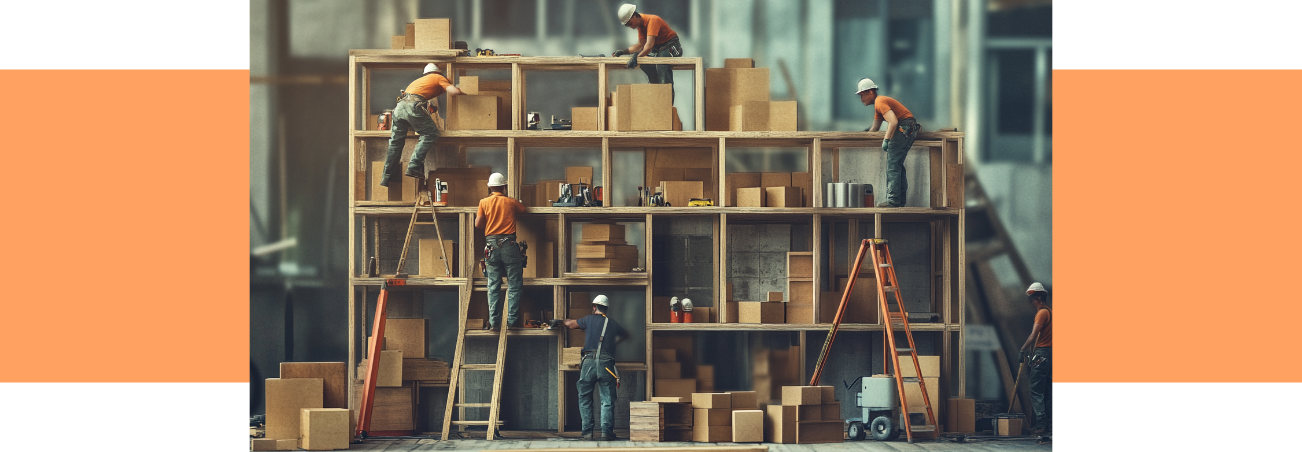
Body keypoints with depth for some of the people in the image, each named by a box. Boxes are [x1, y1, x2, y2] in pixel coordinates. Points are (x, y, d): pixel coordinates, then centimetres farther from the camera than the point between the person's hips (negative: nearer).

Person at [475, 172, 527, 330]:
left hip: (491, 246, 1)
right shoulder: (510, 202, 5)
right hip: (509, 245, -1)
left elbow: (478, 225, 1)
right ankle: (512, 320, -1)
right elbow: (523, 209, 23)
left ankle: (494, 321, 0)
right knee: (514, 285, 3)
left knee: (493, 287, 4)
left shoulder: (484, 203, 3)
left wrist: (477, 216, 21)